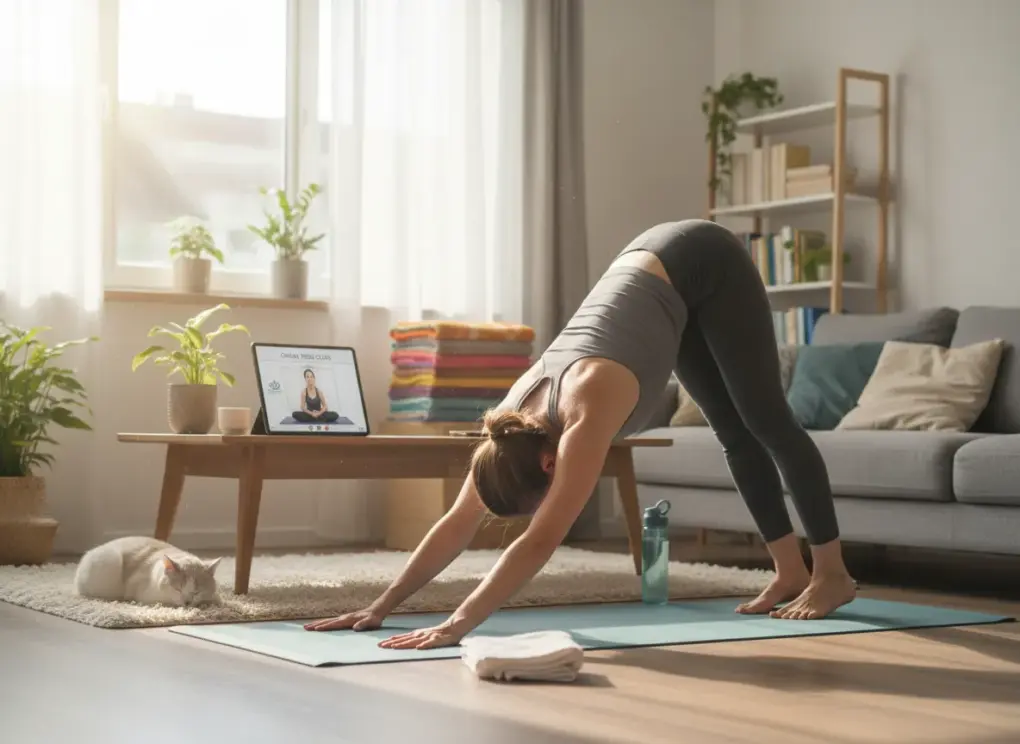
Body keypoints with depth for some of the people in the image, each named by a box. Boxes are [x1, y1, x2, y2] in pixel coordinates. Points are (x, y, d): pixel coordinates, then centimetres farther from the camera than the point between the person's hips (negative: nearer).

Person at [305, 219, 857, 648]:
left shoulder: (587, 409, -36)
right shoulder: (515, 417, -17)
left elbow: (540, 541, -41)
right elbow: (458, 523, -12)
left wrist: (457, 626, -43)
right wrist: (381, 606, -15)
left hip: (703, 265, -6)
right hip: (652, 268, 6)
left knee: (766, 422, 3)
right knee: (733, 431, 11)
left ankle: (832, 573, 14)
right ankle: (790, 571, 21)